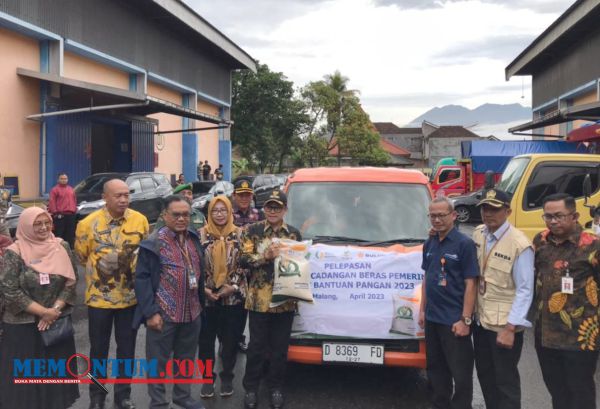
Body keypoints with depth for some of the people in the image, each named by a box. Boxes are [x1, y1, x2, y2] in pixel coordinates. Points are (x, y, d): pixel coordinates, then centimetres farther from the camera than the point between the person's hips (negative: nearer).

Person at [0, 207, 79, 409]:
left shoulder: (61, 247, 0)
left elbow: (71, 281, 0)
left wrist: (54, 311, -12)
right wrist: (43, 312, -15)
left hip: (58, 321, 3)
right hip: (23, 325, -3)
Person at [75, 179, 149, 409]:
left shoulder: (140, 220, -5)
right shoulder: (88, 223, -11)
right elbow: (82, 256, 4)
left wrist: (133, 270, 4)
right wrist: (101, 267, 7)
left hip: (131, 296, 2)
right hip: (100, 296, -1)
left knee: (127, 348, 12)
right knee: (99, 349, 12)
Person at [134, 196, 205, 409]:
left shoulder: (194, 239, 9)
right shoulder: (153, 243, -10)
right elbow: (142, 279, -12)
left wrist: (200, 302, 14)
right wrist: (150, 312, -17)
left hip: (192, 312, 6)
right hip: (164, 313, -6)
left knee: (186, 358, 19)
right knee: (159, 361, 6)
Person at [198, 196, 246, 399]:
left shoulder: (240, 234, 0)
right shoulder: (201, 235, -1)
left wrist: (234, 287, -10)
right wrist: (203, 288, -9)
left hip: (233, 297, 0)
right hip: (206, 297, 0)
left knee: (230, 339, 9)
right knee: (206, 339, 7)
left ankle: (227, 377, 25)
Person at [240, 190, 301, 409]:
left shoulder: (294, 233, 10)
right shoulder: (252, 231, 2)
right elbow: (243, 259, -6)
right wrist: (265, 256, -17)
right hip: (259, 299, -2)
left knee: (280, 348, 9)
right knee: (256, 346, 7)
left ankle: (275, 387, 25)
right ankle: (251, 387, 21)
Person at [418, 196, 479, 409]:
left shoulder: (464, 244, -12)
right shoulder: (429, 244, 9)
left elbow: (470, 284, -14)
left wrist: (466, 319, -17)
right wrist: (422, 310, 13)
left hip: (454, 320, -7)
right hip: (432, 318, 7)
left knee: (460, 372, 3)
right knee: (435, 368, 17)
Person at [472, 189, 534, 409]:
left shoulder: (519, 244, -18)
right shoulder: (477, 234, 1)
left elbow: (525, 290, -17)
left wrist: (510, 327, -18)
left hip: (504, 325, -6)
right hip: (481, 320, 6)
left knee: (506, 381, 5)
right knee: (485, 375, 19)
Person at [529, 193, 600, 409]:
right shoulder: (540, 240, 3)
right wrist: (533, 312, 17)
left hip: (580, 335, -5)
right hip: (544, 333, 5)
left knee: (580, 391, 8)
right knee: (555, 389, 20)